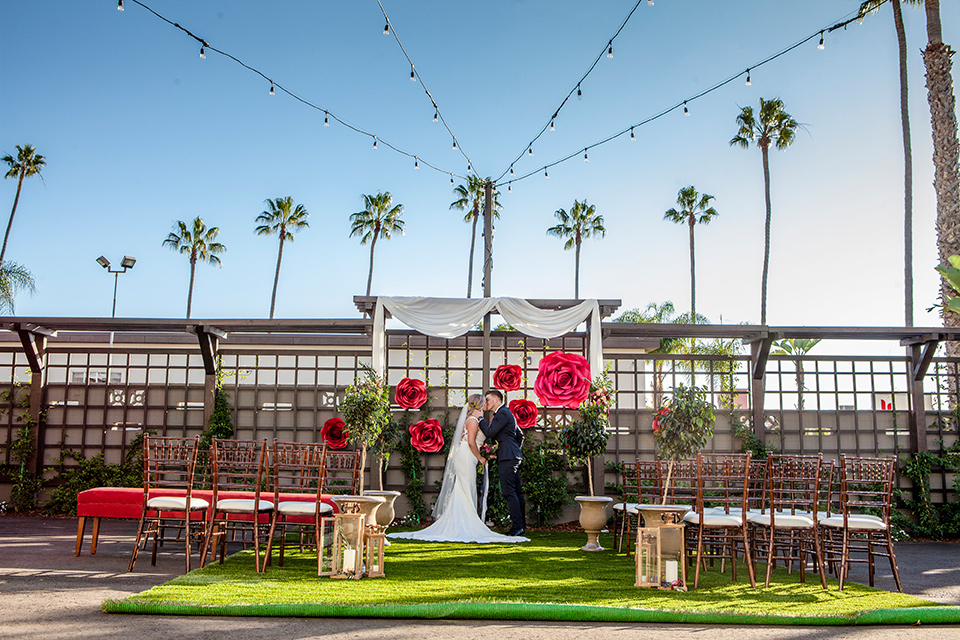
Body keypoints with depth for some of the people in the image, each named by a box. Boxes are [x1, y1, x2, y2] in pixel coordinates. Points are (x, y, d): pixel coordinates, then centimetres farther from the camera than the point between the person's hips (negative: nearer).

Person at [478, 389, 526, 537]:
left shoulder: (503, 413, -10)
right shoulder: (505, 412, 23)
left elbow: (489, 433, -17)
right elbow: (520, 435, 29)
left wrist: (480, 419, -6)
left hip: (508, 458, -11)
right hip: (513, 458, 11)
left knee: (509, 492, -12)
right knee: (516, 492, 9)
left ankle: (518, 526, -14)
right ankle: (521, 526, 10)